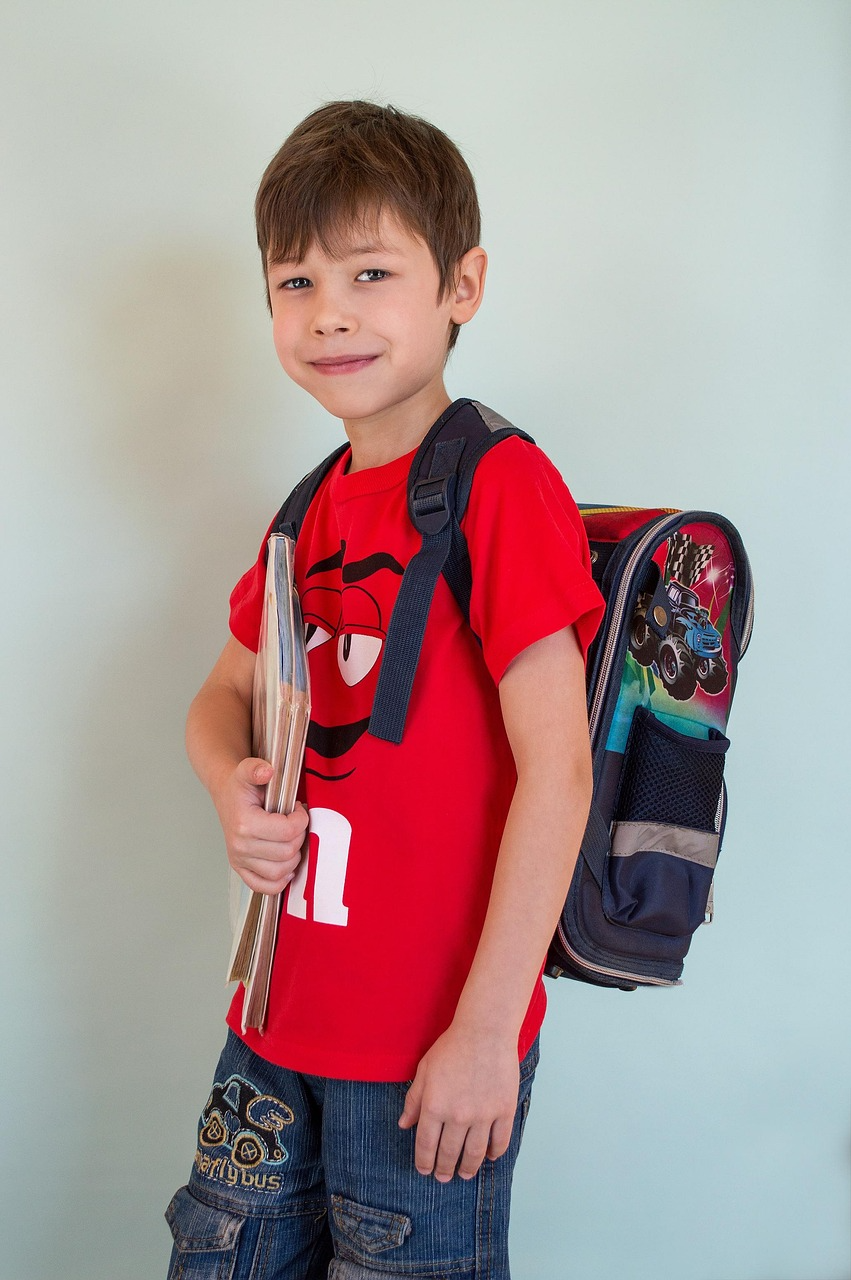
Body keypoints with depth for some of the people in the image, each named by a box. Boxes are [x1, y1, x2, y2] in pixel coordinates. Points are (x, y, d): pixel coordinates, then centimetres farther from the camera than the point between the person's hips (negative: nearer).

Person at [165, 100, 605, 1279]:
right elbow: (224, 694, 20)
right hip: (280, 1025, 7)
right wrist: (233, 790, -3)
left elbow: (556, 765, -19)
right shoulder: (318, 509, 9)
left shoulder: (503, 486, -15)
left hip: (433, 1046, -7)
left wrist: (487, 1031, -20)